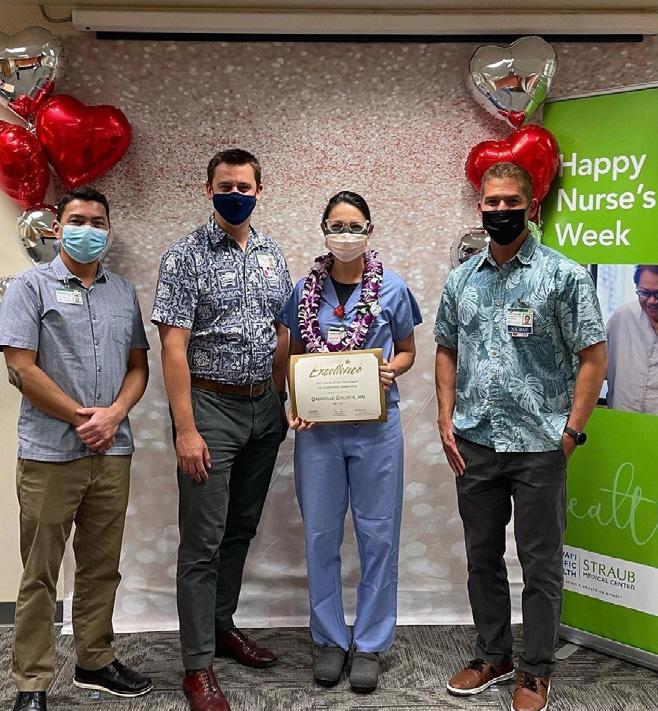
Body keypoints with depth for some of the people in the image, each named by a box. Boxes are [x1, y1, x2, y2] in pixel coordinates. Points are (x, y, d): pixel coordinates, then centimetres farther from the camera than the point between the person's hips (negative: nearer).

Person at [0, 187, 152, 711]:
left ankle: (96, 661, 29)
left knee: (102, 567, 14)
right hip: (49, 452, -4)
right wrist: (81, 417, -10)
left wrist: (113, 414, -6)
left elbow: (138, 366, 12)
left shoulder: (123, 291, 12)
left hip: (113, 451, 5)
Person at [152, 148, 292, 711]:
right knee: (203, 540, 0)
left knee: (242, 529, 16)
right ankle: (198, 664, 11)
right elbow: (174, 347, -13)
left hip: (264, 410, 6)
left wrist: (282, 402, 9)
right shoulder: (186, 256, -8)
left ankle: (221, 625, 34)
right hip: (211, 408, -6)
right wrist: (186, 429, -18)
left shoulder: (272, 255, 9)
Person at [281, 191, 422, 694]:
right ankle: (330, 638, 25)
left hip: (375, 426, -1)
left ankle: (371, 643, 21)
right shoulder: (306, 290, 3)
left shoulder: (392, 288, -1)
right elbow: (293, 356, 10)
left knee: (378, 533, 5)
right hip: (317, 426, 2)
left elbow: (407, 351, 9)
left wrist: (389, 370, -12)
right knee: (321, 534, 8)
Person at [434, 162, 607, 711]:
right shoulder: (461, 279, 9)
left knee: (540, 563, 6)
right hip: (473, 443, 5)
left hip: (538, 445, -4)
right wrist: (446, 419, 5)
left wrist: (572, 431, -10)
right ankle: (493, 656, 32)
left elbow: (593, 357, -6)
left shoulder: (564, 275, -6)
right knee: (482, 557, 15)